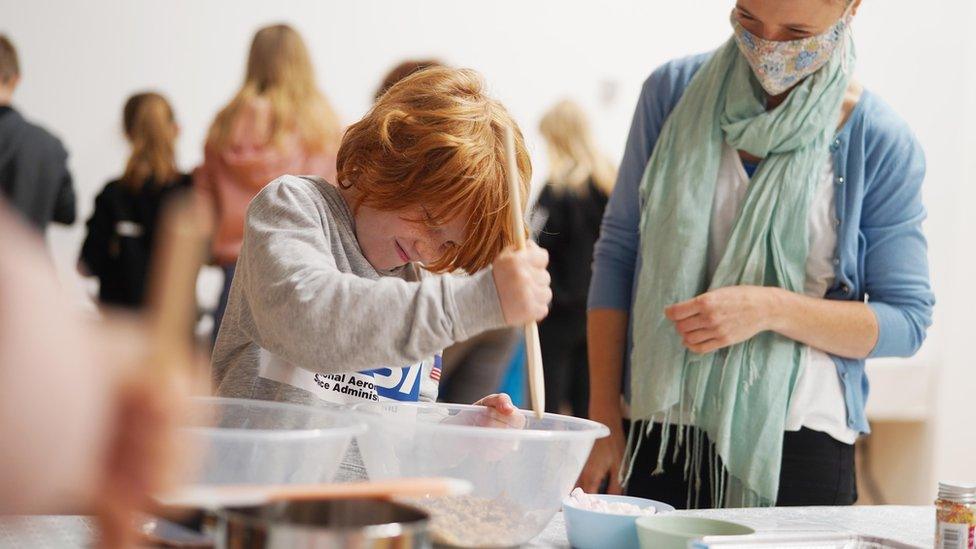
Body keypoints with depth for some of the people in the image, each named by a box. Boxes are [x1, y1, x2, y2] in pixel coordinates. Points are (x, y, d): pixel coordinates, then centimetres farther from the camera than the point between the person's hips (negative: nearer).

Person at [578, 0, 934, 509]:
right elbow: (617, 252, 5)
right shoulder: (673, 90, 1)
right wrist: (604, 417, 0)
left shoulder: (882, 143, -6)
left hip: (801, 447, -1)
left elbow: (906, 320, -4)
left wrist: (771, 309, -20)